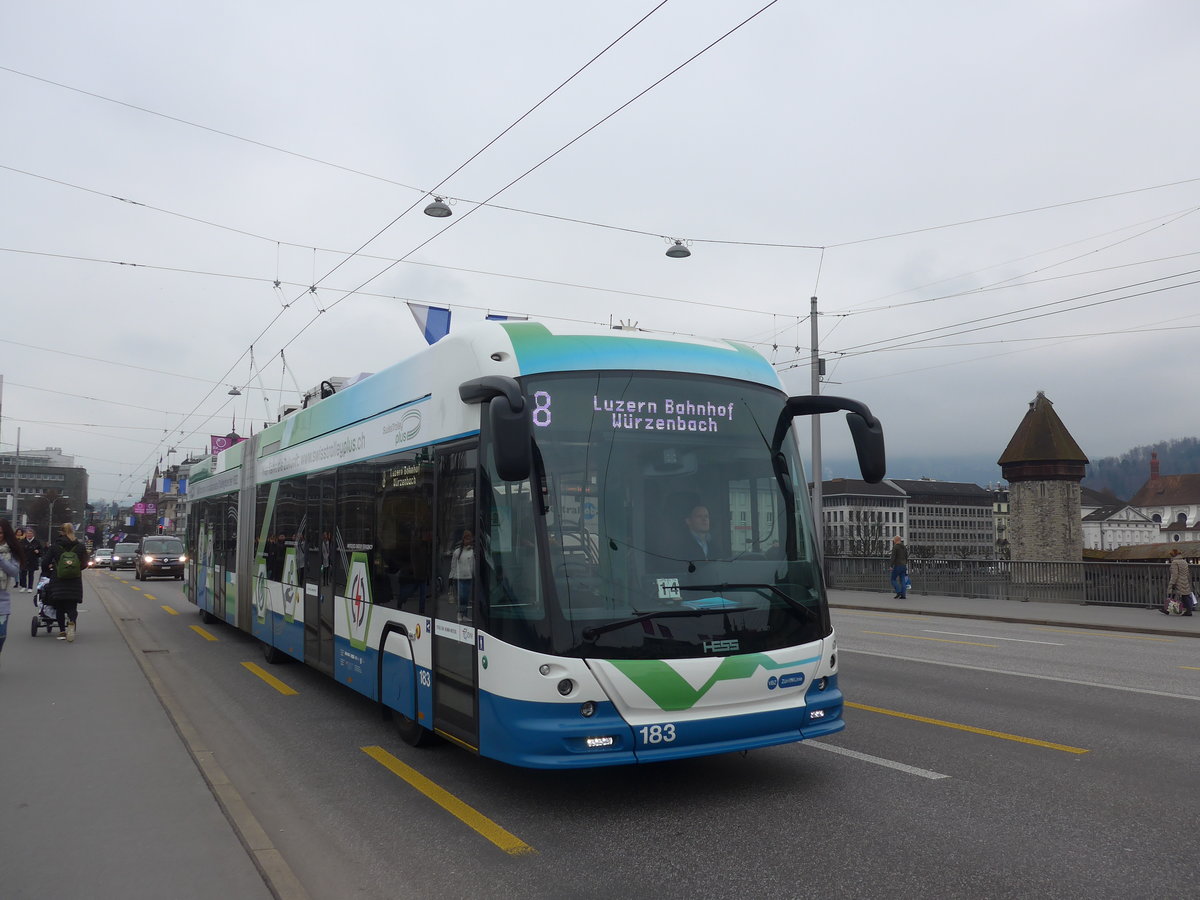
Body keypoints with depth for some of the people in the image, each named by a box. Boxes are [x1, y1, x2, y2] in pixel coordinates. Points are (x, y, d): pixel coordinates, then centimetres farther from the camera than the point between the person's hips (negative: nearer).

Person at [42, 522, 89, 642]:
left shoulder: (55, 547, -4)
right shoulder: (80, 547, -2)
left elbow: (45, 563, -2)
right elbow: (84, 564, 5)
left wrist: (48, 573, 17)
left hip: (58, 583, 0)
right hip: (75, 583, 0)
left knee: (60, 608, 14)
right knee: (72, 607, 5)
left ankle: (62, 631, 10)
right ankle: (71, 621, -26)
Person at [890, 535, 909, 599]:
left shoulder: (895, 547, -10)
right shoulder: (904, 547, 13)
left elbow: (893, 557, -17)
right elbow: (906, 557, 16)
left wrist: (891, 566, -13)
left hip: (897, 566, -7)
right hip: (903, 566, 7)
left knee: (893, 579, 3)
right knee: (903, 581, 5)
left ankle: (898, 592, -10)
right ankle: (903, 595, 1)